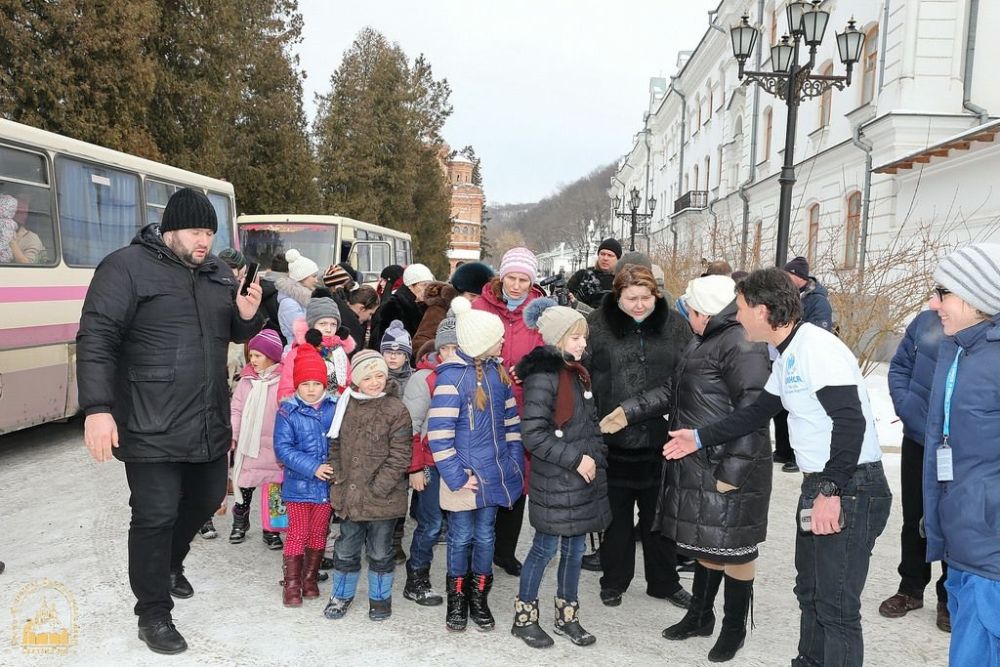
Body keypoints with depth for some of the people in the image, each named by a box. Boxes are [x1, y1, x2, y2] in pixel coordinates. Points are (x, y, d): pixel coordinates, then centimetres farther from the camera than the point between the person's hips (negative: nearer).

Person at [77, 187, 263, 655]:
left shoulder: (218, 273, 11)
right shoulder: (127, 266, -9)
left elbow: (237, 335, 20)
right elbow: (96, 338, -15)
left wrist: (248, 315, -5)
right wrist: (98, 408, -23)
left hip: (211, 424, 7)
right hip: (152, 427, -7)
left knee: (207, 499, 19)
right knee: (156, 516, -1)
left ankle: (170, 564, 46)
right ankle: (153, 615, 17)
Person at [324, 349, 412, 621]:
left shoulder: (397, 410, -11)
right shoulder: (346, 405, 3)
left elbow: (399, 456, -12)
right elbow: (335, 444, 13)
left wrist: (378, 488, -15)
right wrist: (338, 476, 2)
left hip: (382, 498, -4)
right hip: (349, 495, 4)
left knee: (380, 552, 13)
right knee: (346, 549, 18)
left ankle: (380, 598, 32)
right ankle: (342, 594, 37)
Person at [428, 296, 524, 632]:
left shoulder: (498, 371, 4)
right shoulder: (452, 376, -17)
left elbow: (511, 418, 13)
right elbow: (439, 434, -18)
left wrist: (514, 460, 7)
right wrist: (456, 476, -17)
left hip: (494, 473, 5)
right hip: (464, 475, -5)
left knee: (485, 536, 16)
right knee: (461, 537, 10)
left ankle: (479, 598, 32)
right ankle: (457, 599, 29)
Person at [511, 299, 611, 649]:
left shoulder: (578, 372, 11)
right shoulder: (543, 376, -16)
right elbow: (532, 435, -20)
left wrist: (597, 459, 8)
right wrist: (575, 459, -18)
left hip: (584, 476, 8)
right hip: (554, 480, -8)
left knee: (575, 547, 15)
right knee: (546, 547, 4)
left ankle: (567, 616, 30)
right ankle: (524, 617, 21)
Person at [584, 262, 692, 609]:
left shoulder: (675, 326, 2)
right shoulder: (597, 326, -5)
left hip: (660, 438, 2)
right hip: (613, 439, -1)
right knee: (616, 514, 14)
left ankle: (664, 581, 33)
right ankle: (614, 580, 31)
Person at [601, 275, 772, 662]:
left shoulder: (742, 346, -18)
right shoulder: (703, 343, 14)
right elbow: (675, 393, 21)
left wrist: (733, 471, -22)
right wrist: (629, 412, 15)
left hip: (728, 469, -9)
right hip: (698, 466, 9)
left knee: (733, 548, 6)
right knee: (707, 543, 20)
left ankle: (734, 628, 24)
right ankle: (700, 616, 35)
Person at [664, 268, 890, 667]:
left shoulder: (816, 347, -18)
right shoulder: (787, 357, 13)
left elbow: (851, 421, -24)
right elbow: (757, 413, 23)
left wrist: (831, 491, -25)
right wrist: (700, 438, 24)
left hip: (850, 489, -10)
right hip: (821, 485, 10)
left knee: (836, 606, -4)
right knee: (810, 593, 20)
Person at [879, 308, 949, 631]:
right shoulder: (925, 321, -4)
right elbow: (899, 366, 5)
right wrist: (906, 409, -6)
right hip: (917, 441, 3)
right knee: (914, 519, 15)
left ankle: (950, 598, 29)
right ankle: (910, 588, 32)